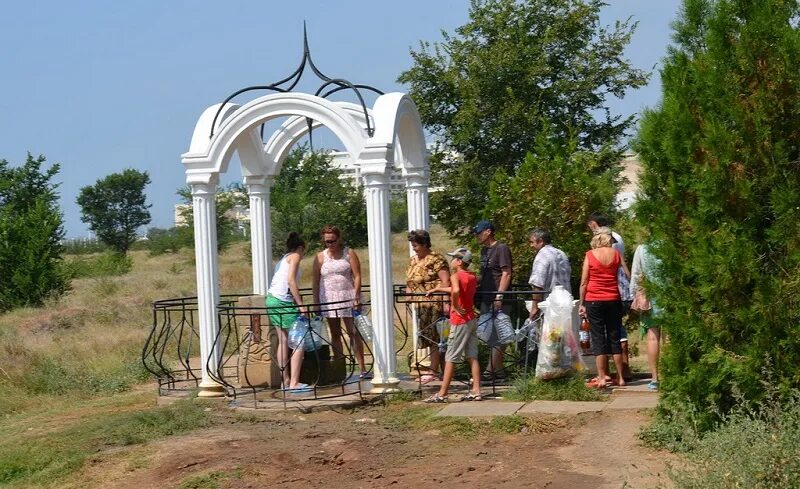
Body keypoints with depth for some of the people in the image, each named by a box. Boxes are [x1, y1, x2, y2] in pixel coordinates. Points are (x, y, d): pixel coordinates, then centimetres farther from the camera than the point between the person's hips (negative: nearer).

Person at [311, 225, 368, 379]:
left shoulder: (349, 254, 2)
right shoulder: (320, 257, 6)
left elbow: (357, 276, -2)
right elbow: (315, 281, 7)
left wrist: (356, 296, -11)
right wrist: (316, 302, 1)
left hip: (348, 298, -2)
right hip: (328, 300, 2)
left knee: (354, 333, -6)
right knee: (335, 335, 6)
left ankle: (362, 368, -6)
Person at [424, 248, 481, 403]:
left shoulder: (455, 276, -12)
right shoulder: (472, 277, 11)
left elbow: (456, 291, -34)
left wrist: (455, 307, -20)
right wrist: (437, 289, 33)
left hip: (460, 321, -7)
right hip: (472, 319, 8)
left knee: (450, 358, -4)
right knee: (473, 356, 8)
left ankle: (442, 394, -2)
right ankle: (476, 391, 5)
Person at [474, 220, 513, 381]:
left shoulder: (501, 249, -9)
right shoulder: (484, 250, 17)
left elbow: (506, 273, -14)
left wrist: (499, 295, -20)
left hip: (498, 301, -9)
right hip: (486, 299, 9)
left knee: (496, 335, -8)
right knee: (490, 335, 10)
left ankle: (491, 371, -11)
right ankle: (498, 370, 14)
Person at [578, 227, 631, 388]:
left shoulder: (590, 255, -4)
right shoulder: (616, 254, 2)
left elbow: (584, 282, -4)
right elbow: (628, 276, 3)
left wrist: (582, 303, 3)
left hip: (594, 301, -2)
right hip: (613, 300, 2)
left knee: (598, 338, 2)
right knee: (615, 338, 9)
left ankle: (602, 377, -1)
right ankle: (620, 377, 11)